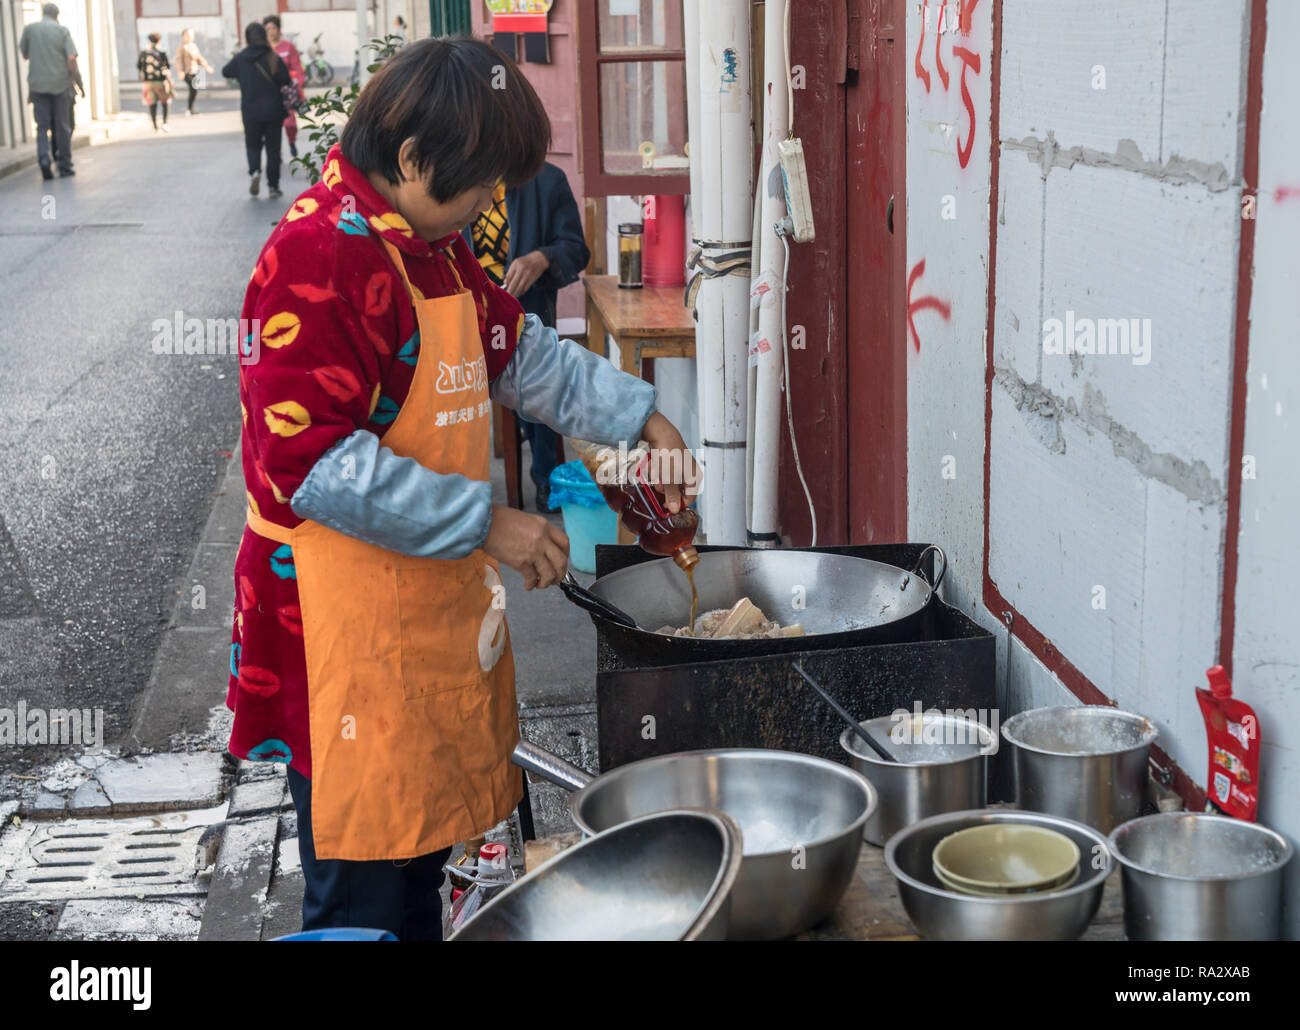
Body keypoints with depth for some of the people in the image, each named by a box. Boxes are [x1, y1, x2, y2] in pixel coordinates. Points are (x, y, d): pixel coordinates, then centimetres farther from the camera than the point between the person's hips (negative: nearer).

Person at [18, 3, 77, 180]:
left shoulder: (29, 29, 2)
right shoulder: (62, 31, -2)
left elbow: (24, 53, 12)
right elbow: (71, 59, -11)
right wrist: (72, 76, 3)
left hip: (38, 84, 1)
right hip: (60, 84, -1)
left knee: (42, 127, 5)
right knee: (62, 127, 8)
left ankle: (43, 158, -18)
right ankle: (65, 166, 12)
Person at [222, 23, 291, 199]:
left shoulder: (240, 59, -3)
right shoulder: (273, 58, -9)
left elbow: (226, 72, 14)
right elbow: (287, 81, -10)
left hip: (250, 112, 1)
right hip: (273, 111, -1)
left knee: (252, 144, 17)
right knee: (273, 148, 9)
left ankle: (254, 171, -11)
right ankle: (273, 186, 8)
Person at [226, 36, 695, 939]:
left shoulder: (433, 242, 11)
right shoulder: (320, 256, -21)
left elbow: (516, 350, 25)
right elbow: (312, 462, -25)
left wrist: (640, 415, 16)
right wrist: (485, 523, -22)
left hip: (434, 610, 9)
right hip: (352, 632, -9)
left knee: (424, 848, 20)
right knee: (365, 896, 3)